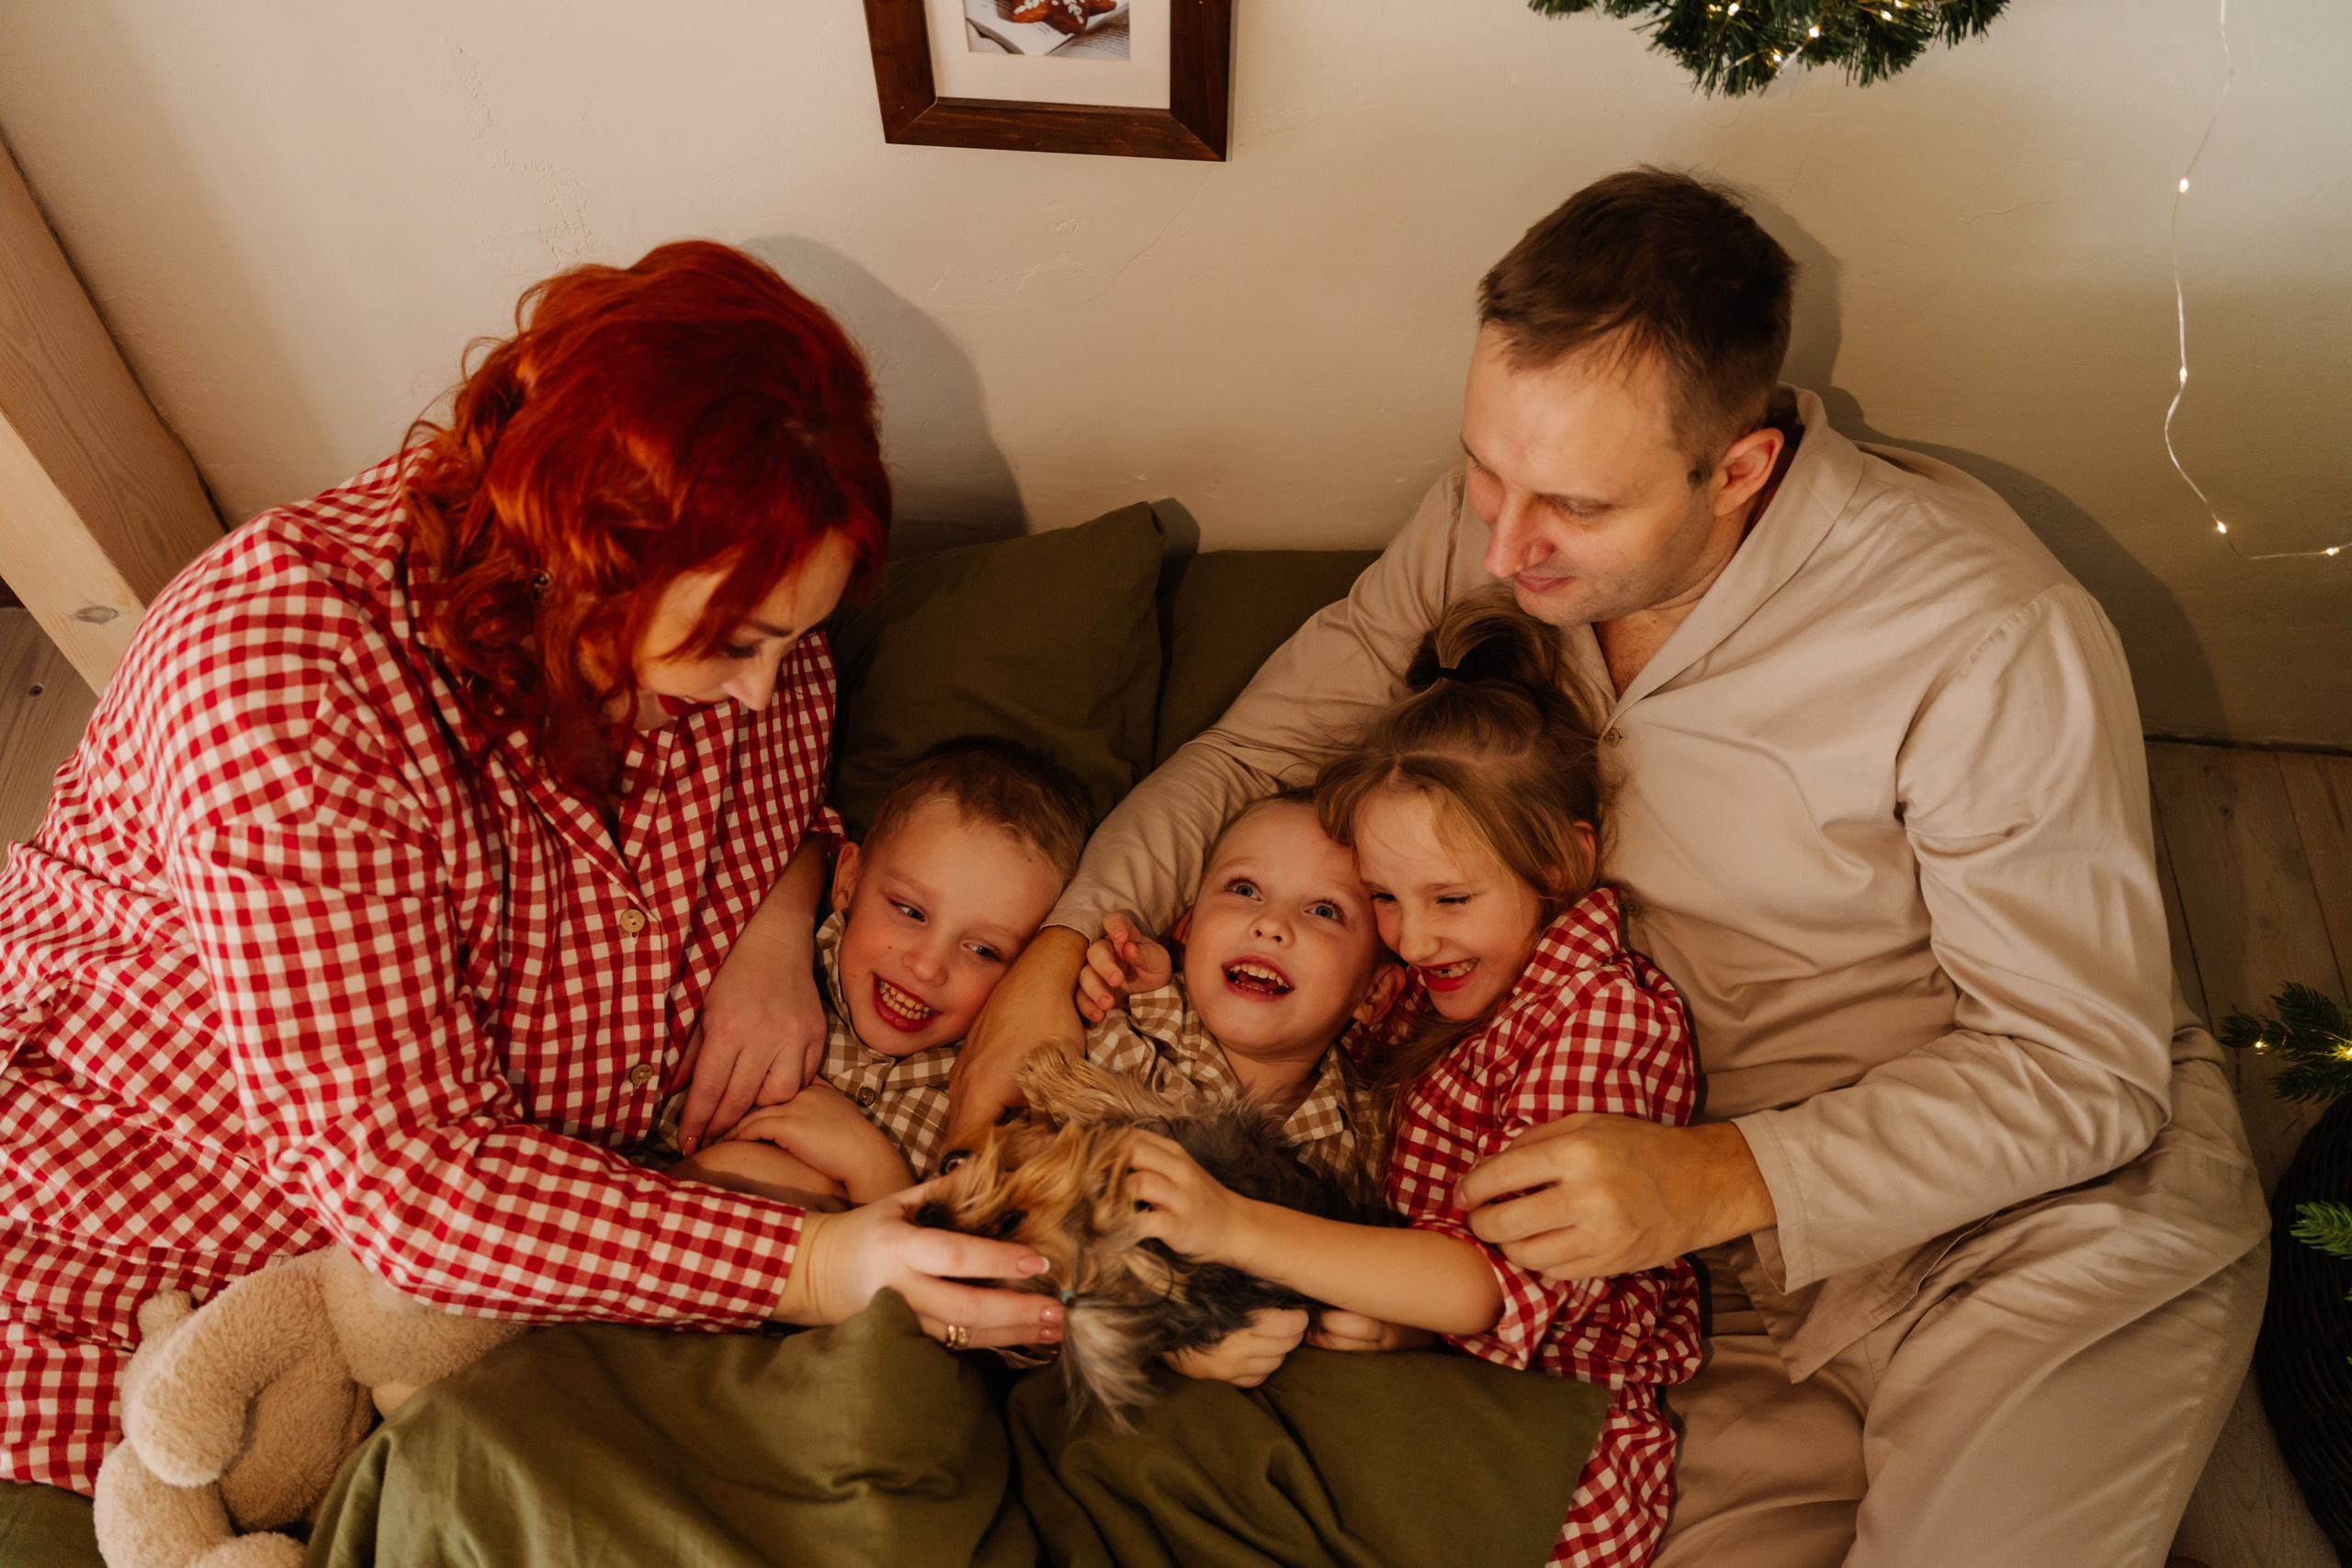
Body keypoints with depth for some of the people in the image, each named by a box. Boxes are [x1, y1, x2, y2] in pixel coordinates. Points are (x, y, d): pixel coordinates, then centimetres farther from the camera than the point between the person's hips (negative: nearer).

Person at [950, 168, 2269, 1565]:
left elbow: (2085, 1071, -15)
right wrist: (1063, 943, -15)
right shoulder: (1496, 523, -7)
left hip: (2059, 1216, -3)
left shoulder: (1991, 643, -21)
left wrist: (1728, 1179, -28)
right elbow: (1260, 750, 0)